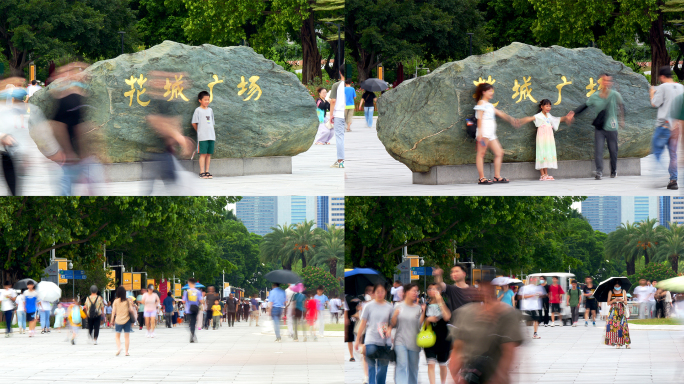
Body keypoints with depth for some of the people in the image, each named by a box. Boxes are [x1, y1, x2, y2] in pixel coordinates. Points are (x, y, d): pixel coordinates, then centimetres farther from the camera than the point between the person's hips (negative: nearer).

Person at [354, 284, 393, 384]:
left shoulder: (389, 307, 7)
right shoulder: (369, 306, 2)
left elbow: (392, 322, 16)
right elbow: (363, 323, 6)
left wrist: (389, 329, -7)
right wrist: (357, 340, 7)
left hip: (384, 341, 2)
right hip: (371, 340, -2)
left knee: (383, 367, 4)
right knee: (371, 366, -8)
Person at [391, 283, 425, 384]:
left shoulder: (418, 308, 5)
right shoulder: (399, 306, 4)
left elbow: (420, 324, -1)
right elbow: (393, 325, 7)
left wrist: (423, 312, -10)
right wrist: (395, 315, -11)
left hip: (414, 342, 2)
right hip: (400, 341, -2)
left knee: (413, 367, 8)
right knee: (402, 364, -17)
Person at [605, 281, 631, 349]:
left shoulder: (623, 292, 9)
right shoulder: (611, 292, 6)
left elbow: (626, 303, 7)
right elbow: (608, 303, 4)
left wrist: (622, 300, -15)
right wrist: (613, 300, -15)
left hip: (621, 311, 0)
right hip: (613, 311, 0)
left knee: (623, 325, -10)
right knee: (614, 326, -11)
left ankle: (627, 343, -12)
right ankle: (617, 343, -10)